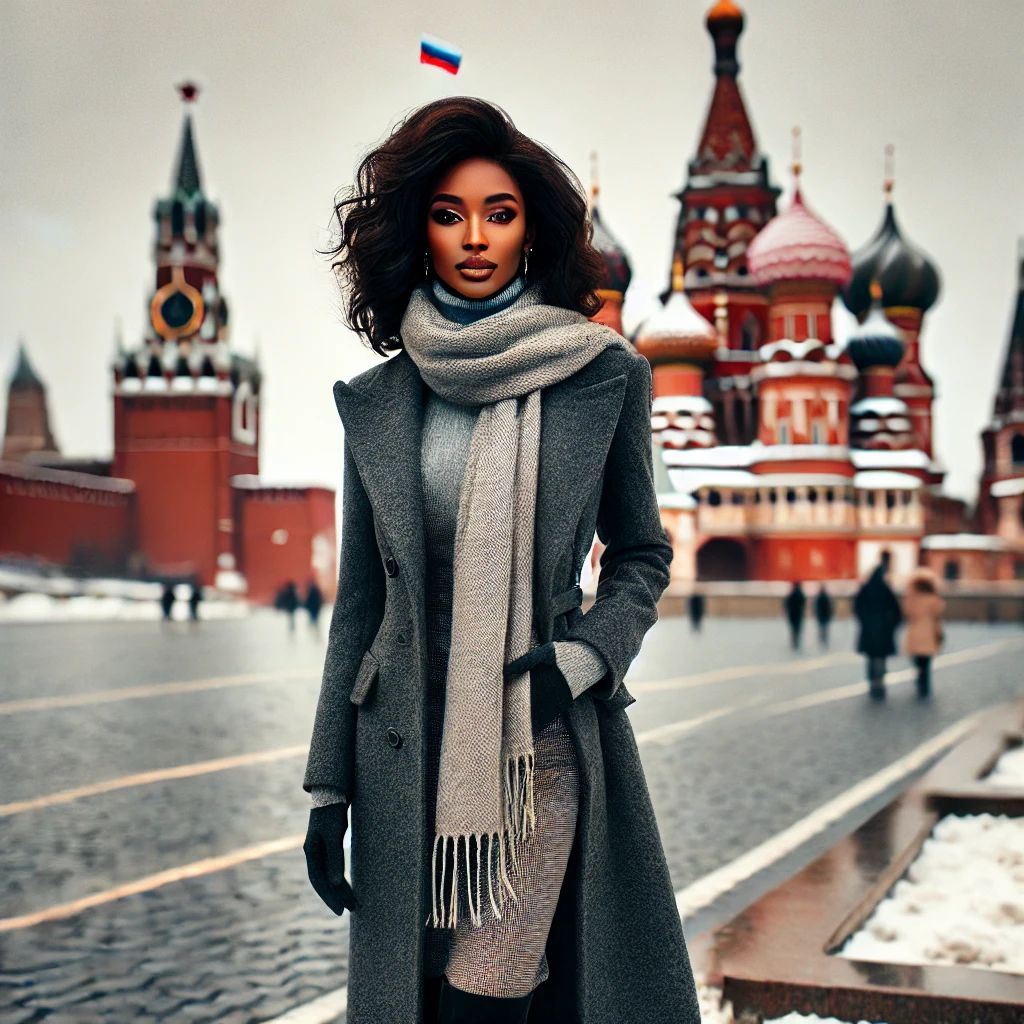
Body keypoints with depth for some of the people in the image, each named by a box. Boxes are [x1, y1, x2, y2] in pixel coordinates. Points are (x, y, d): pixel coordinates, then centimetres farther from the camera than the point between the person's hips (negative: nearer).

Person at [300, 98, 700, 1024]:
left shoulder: (604, 379, 1)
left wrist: (580, 658, -10)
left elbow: (643, 555, 10)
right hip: (408, 753, 2)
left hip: (545, 749, -2)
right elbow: (359, 598, 8)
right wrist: (328, 786, 6)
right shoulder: (377, 400, 5)